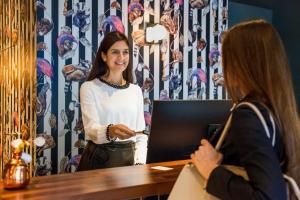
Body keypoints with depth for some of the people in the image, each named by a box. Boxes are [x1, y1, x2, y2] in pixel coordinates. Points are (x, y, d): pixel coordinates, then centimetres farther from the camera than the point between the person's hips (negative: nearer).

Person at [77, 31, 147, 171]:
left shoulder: (136, 90, 11)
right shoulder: (89, 88, -2)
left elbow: (141, 133, 12)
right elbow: (91, 129, -14)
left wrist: (139, 162, -5)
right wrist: (110, 131, -35)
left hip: (129, 158, 3)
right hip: (100, 159, -3)